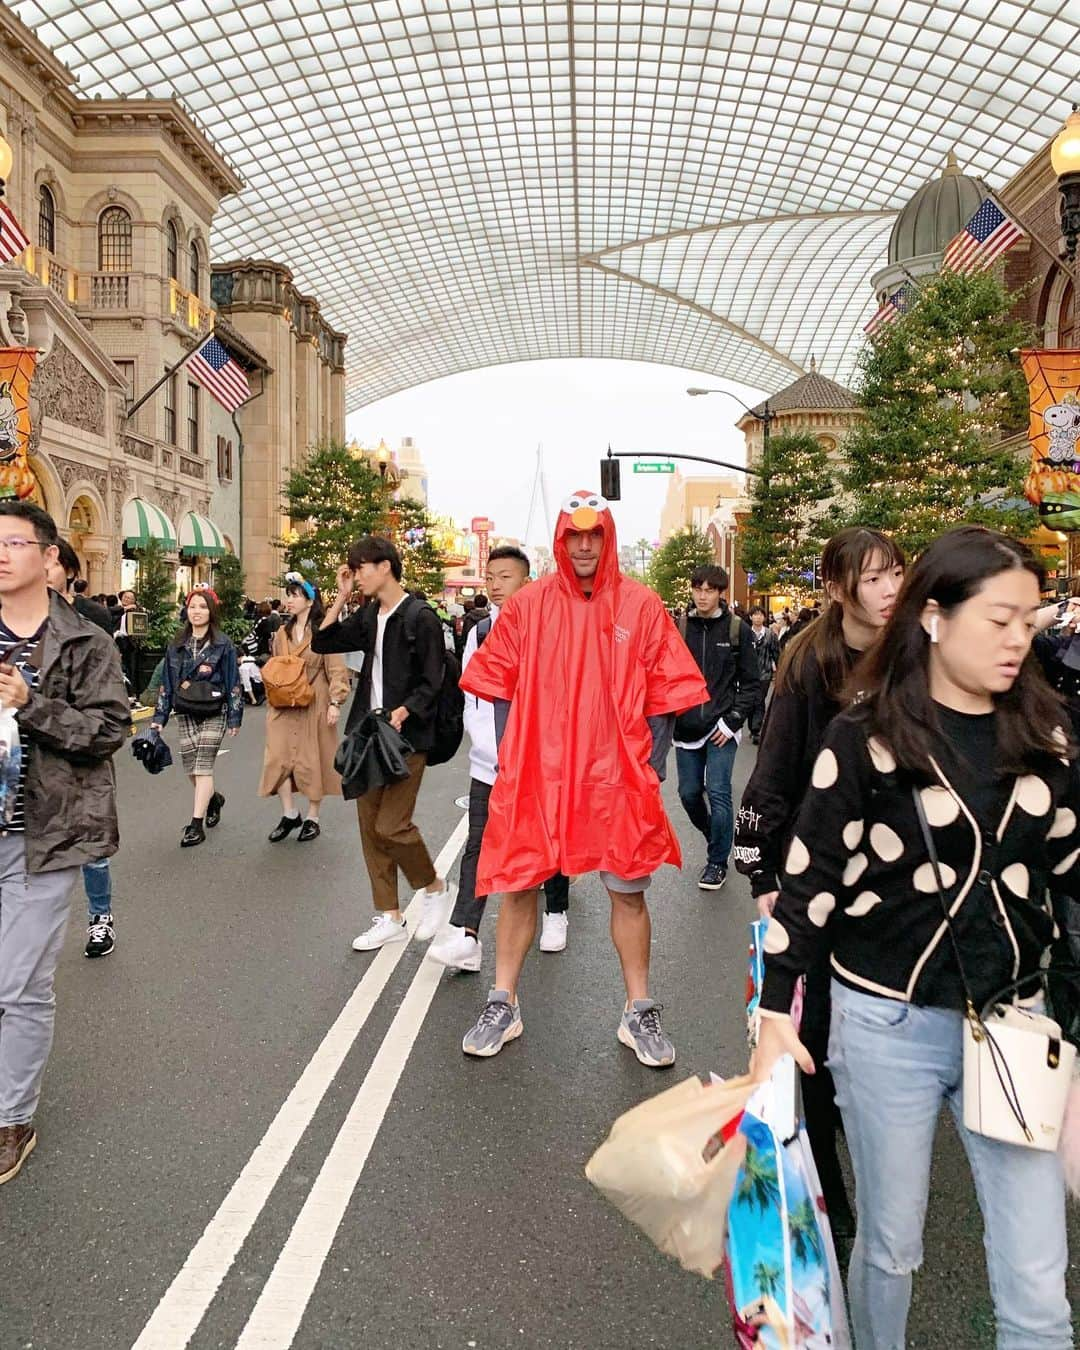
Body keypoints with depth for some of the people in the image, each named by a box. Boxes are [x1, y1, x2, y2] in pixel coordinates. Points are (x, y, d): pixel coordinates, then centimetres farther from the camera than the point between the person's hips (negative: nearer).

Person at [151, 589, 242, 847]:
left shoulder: (222, 644, -2)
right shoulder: (176, 645, 10)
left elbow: (233, 683, -2)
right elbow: (167, 683, 12)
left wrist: (234, 717, -5)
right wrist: (159, 716, 7)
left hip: (214, 712, -4)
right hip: (185, 713, 4)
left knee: (202, 767, -8)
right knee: (190, 767, 5)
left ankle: (196, 824, -5)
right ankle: (213, 798, 35)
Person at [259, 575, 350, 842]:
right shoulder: (282, 633, 10)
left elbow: (337, 670, -10)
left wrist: (335, 702, -16)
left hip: (314, 706, -5)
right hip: (284, 707, 5)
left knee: (313, 760, 3)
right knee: (278, 757, -2)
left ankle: (312, 818, 17)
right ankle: (289, 814, 11)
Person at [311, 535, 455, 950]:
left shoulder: (420, 617, -10)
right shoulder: (369, 617, 12)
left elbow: (432, 682, -12)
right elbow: (322, 643, 16)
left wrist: (401, 714, -24)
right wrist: (342, 597, 8)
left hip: (406, 737, -8)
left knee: (392, 826, -10)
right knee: (370, 826, 8)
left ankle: (436, 888, 17)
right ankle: (390, 918, 18)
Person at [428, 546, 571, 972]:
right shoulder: (479, 634, 7)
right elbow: (473, 704, 4)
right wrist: (497, 755, -7)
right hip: (488, 763, 2)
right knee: (478, 845, -5)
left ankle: (556, 913, 32)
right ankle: (465, 935, -8)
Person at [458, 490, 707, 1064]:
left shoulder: (641, 605, 0)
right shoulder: (527, 604, 2)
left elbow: (663, 695, 3)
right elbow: (501, 688, 7)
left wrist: (651, 769, -1)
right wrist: (509, 760, 2)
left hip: (618, 778, 0)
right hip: (534, 774, 1)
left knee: (628, 892, 8)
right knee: (517, 885, 8)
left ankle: (638, 1012, 24)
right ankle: (503, 1005, 24)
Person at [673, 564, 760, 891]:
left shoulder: (737, 630, -2)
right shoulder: (680, 628, 1)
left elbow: (750, 682, 0)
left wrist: (733, 720, -7)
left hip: (721, 726, -2)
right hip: (686, 726, 3)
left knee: (718, 792, -7)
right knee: (689, 793, 9)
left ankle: (718, 860, 10)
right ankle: (715, 837, 36)